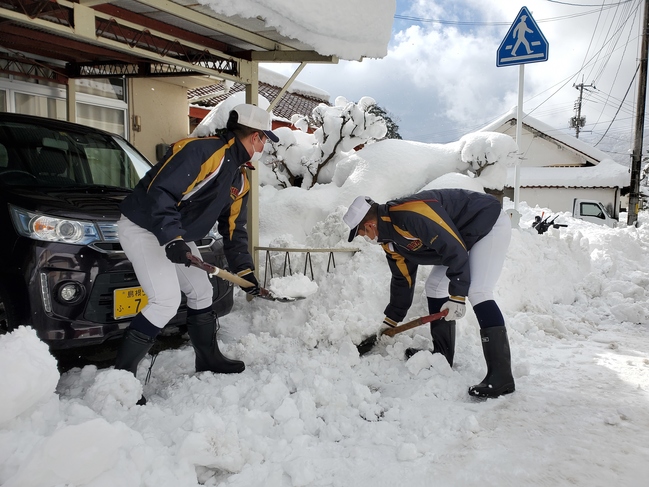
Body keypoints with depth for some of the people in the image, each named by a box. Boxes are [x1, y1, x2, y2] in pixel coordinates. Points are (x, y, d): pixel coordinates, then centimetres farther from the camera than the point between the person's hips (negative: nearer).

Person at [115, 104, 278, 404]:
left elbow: (233, 228, 11)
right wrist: (172, 237, -36)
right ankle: (121, 374, -5)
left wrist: (244, 269, 5)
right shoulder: (201, 150, -23)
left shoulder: (240, 179, 7)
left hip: (177, 235, 10)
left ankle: (208, 358, 35)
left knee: (201, 292, 15)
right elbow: (160, 192, -29)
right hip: (143, 227, -10)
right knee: (167, 301, -18)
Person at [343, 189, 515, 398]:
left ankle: (501, 376, -21)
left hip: (490, 223, -10)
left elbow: (454, 249, -30)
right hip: (464, 236, 10)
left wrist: (457, 295, -27)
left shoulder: (411, 215, -31)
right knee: (434, 286, 8)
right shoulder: (391, 239, 1)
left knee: (477, 293, -22)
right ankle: (442, 356, 19)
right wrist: (390, 321, 17)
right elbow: (403, 278, 11)